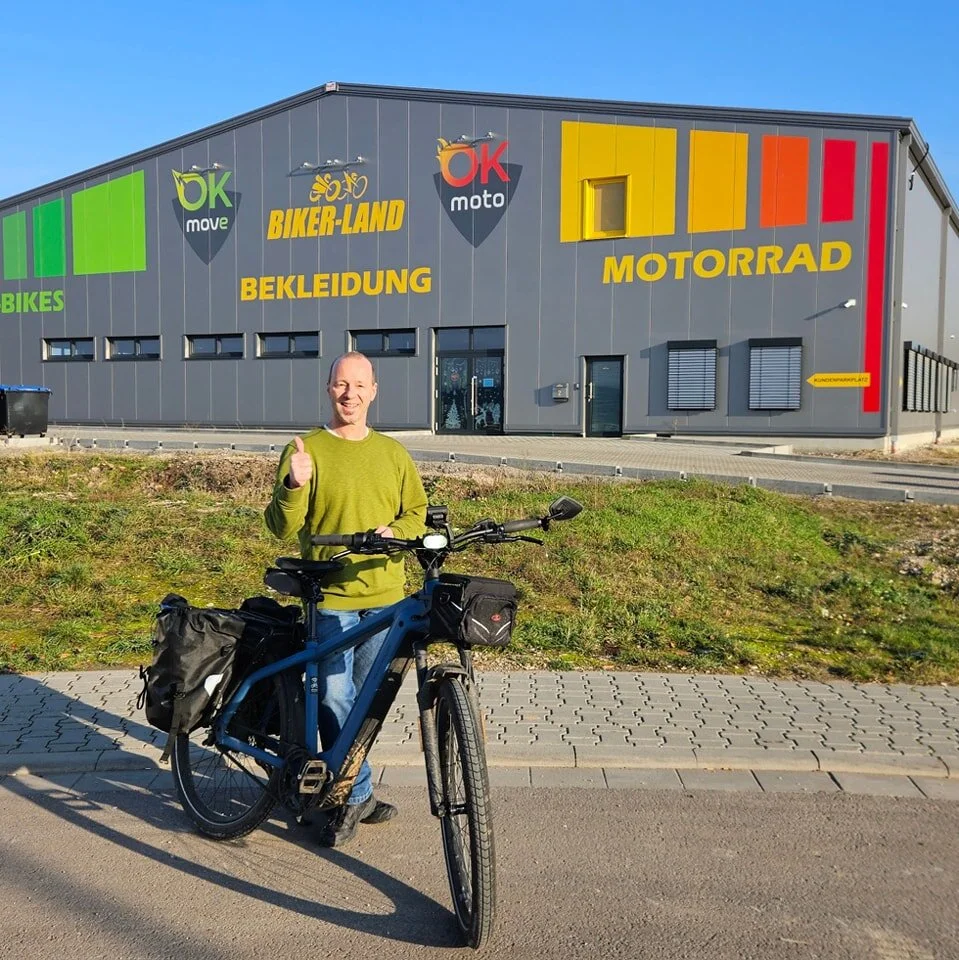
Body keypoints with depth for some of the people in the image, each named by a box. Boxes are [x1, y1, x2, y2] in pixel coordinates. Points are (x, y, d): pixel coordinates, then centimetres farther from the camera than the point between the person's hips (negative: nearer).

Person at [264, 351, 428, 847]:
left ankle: (346, 788, 32)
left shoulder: (393, 452, 10)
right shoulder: (304, 450, -2)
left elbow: (417, 512, 15)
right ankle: (356, 796, 13)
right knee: (335, 700, -4)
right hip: (330, 597, -3)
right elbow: (282, 528, -5)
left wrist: (395, 532, -6)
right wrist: (294, 486, -24)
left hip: (385, 594, 4)